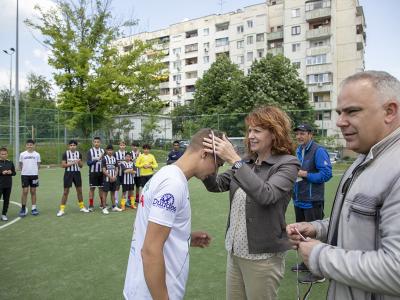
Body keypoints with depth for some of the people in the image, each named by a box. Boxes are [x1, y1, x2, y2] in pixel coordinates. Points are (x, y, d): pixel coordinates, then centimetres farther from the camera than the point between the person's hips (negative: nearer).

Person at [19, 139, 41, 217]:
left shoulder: (37, 154, 3)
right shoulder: (22, 154, 3)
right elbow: (20, 164, 10)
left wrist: (36, 170, -3)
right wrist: (23, 170, -2)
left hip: (34, 175, 0)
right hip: (25, 175, 0)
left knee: (33, 191, 7)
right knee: (25, 191, -2)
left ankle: (34, 208, 14)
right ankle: (23, 208, 8)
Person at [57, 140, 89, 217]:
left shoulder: (79, 154, 6)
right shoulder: (66, 153, -3)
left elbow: (81, 166, 9)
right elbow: (63, 165, -8)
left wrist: (79, 162, -12)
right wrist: (72, 163, -18)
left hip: (77, 173, 3)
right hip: (68, 173, -3)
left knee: (79, 190, 10)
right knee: (66, 192, -1)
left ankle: (82, 207, 24)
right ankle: (62, 209, 6)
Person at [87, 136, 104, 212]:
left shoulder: (102, 151, 6)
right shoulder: (90, 151, -2)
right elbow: (88, 162, -10)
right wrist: (97, 159, -20)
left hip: (101, 172, 3)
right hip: (93, 172, -2)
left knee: (101, 188, 9)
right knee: (92, 188, 1)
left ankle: (102, 204, 20)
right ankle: (91, 205, 8)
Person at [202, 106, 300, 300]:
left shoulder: (287, 163, -12)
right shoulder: (247, 162, 4)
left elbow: (266, 195, -29)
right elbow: (217, 185, 2)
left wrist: (234, 160, -31)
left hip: (262, 255, -5)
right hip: (234, 250, 6)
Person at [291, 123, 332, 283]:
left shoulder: (318, 151, -14)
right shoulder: (298, 151, 11)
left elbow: (327, 174, -19)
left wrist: (305, 174, -20)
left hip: (312, 201, -9)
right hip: (299, 200, 9)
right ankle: (306, 263, 37)